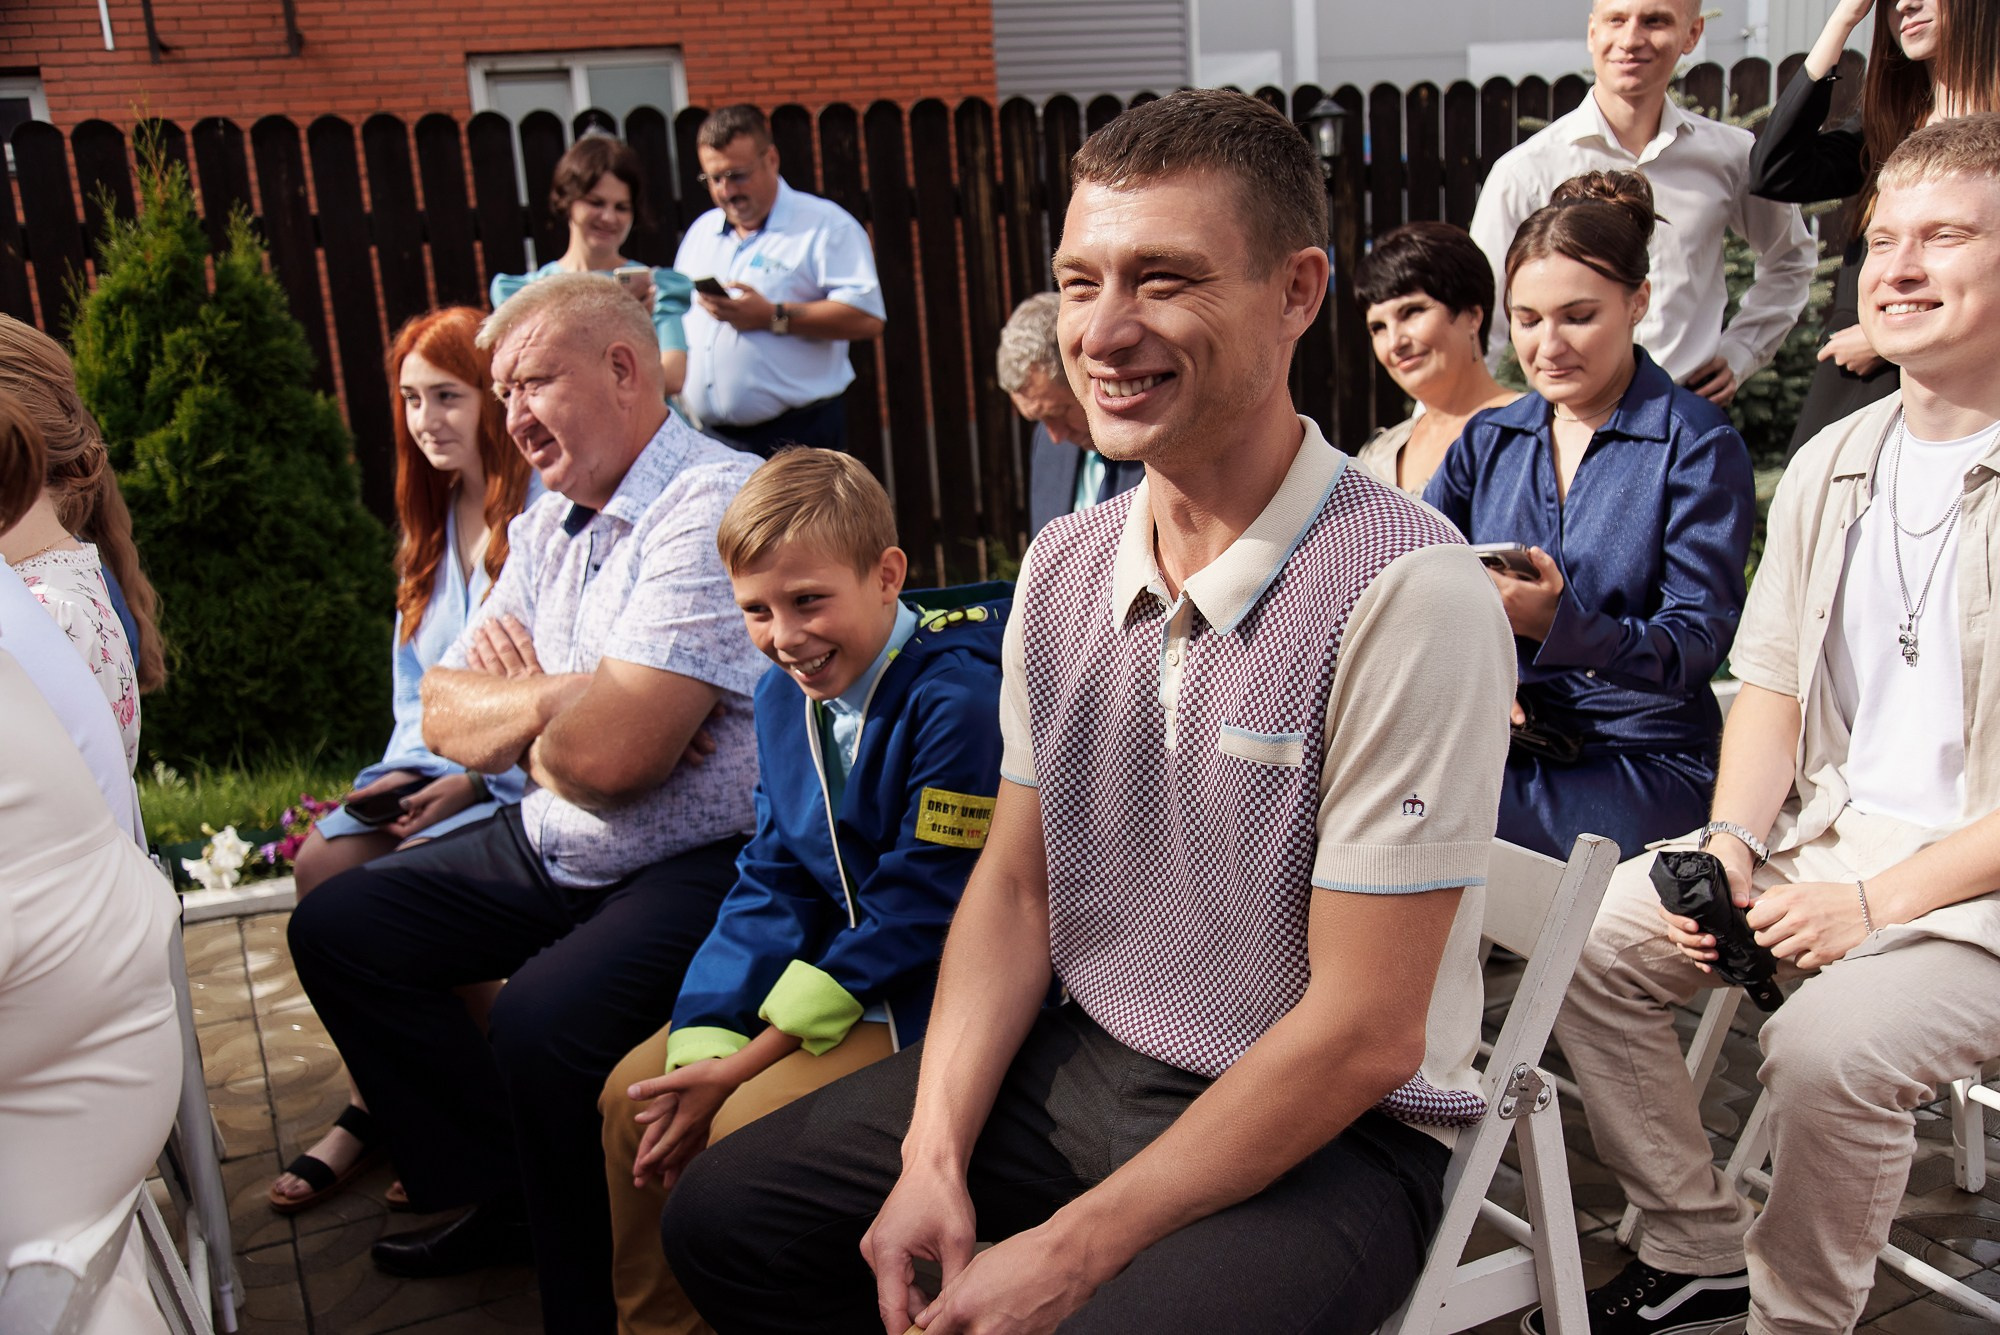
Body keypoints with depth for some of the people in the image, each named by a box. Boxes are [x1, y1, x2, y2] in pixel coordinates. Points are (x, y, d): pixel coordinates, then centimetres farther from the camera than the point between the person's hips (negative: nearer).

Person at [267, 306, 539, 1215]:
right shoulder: (431, 522, 16)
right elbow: (416, 681, 18)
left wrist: (471, 780, -19)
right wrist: (409, 773, 0)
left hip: (524, 773, -7)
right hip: (437, 767, 8)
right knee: (323, 861, -14)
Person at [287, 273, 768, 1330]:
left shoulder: (714, 507, -20)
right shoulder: (546, 527, 11)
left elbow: (612, 752, -28)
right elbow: (446, 717, 8)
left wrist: (517, 693, -5)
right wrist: (552, 699, -13)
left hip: (703, 869, -10)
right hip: (551, 851, 10)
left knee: (541, 1021, -31)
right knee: (335, 927, 12)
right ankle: (501, 1195, 22)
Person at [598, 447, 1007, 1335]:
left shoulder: (958, 695, -24)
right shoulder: (784, 693, 3)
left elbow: (917, 908, -22)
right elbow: (771, 883, 4)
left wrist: (747, 1063, -18)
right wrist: (705, 1050, -11)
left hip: (933, 993, -8)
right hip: (826, 960, 8)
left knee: (747, 1126, -21)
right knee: (633, 1094, 3)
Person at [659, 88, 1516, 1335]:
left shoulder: (1407, 595, -22)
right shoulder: (1062, 566, 0)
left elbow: (1364, 1033, -20)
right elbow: (1015, 887, 6)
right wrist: (934, 1157, -6)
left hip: (1334, 1134, -5)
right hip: (1080, 1062, 6)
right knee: (723, 1214, 5)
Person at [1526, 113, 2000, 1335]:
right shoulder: (1830, 466, 9)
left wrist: (1879, 901, -19)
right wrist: (1732, 842, -5)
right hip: (1826, 834, 7)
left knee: (1830, 1046, -30)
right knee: (1593, 945, -7)